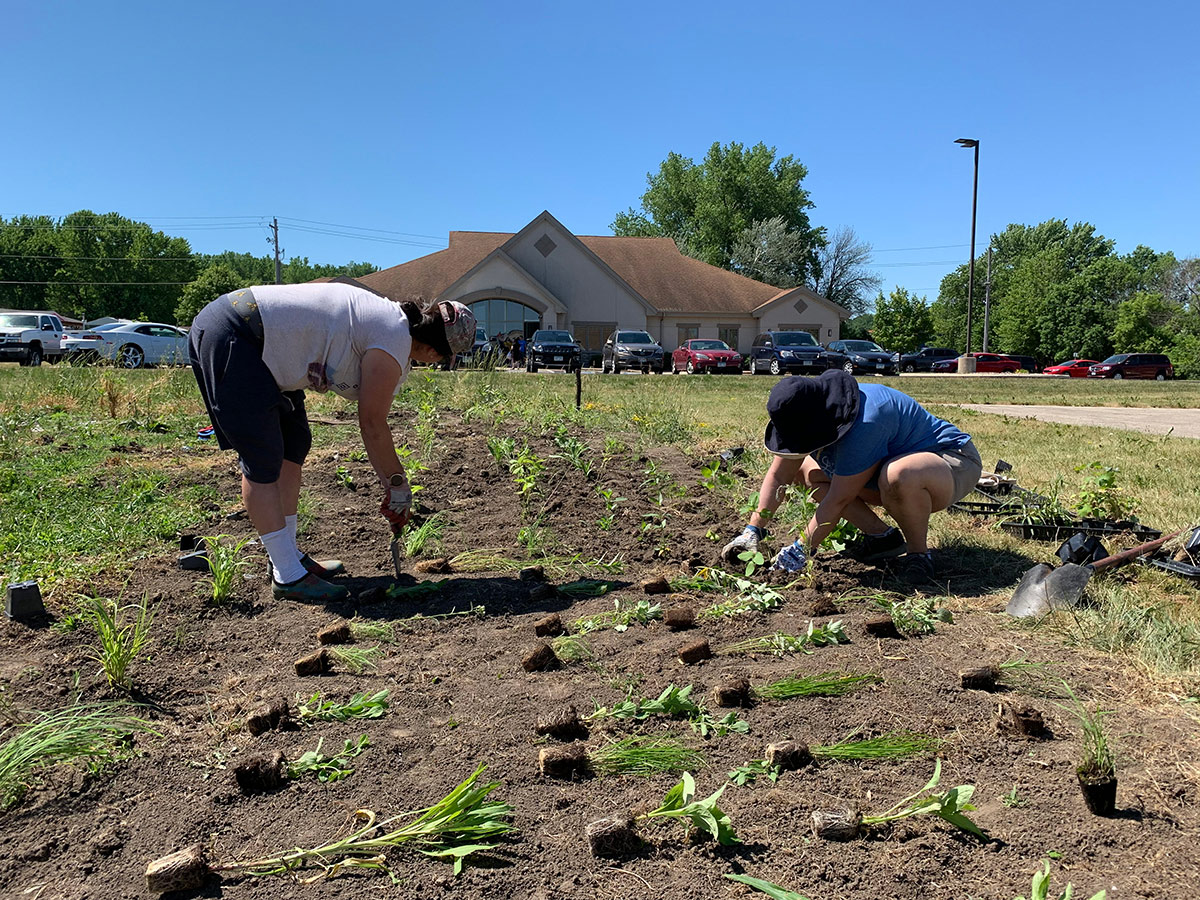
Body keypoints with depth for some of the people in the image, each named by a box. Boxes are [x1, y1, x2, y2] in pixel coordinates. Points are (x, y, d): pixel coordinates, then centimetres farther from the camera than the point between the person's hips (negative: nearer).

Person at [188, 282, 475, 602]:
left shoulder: (390, 319, 14)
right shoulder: (395, 344, -16)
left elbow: (371, 423, 17)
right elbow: (372, 426, -9)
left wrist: (390, 487, 19)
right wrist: (399, 485, 4)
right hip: (228, 340, -11)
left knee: (294, 444, 13)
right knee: (263, 461, -9)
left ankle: (289, 556, 21)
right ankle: (288, 576, -2)